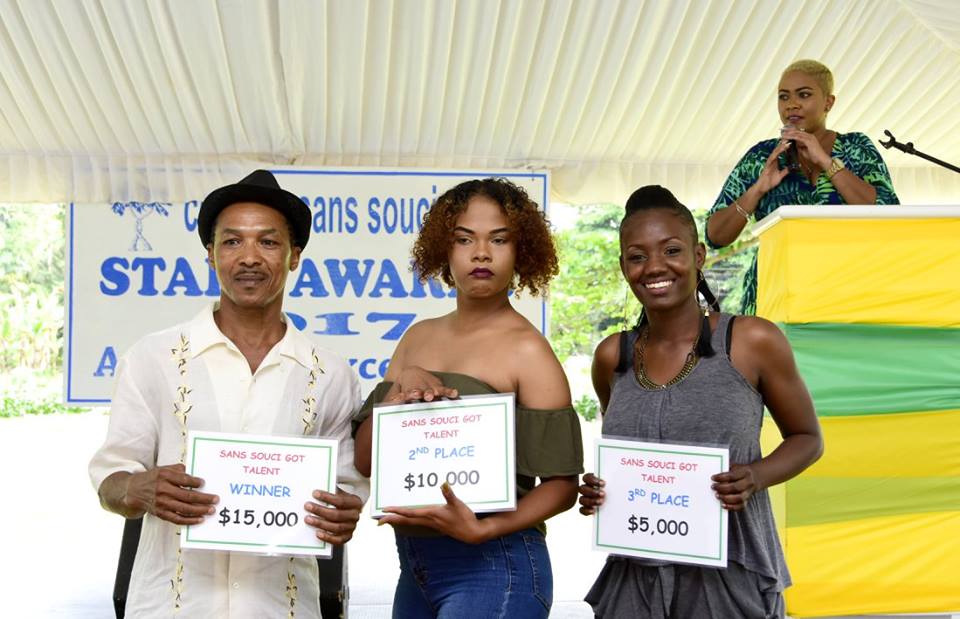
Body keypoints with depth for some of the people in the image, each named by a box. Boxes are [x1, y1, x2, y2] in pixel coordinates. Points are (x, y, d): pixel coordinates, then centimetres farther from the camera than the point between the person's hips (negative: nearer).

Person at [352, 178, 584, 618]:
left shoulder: (527, 349, -10)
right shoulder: (419, 338, 6)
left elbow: (561, 485, -11)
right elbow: (365, 460, 4)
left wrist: (482, 529, -24)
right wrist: (400, 388, -11)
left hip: (493, 568, -5)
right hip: (416, 565, 6)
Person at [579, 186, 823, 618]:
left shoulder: (753, 342, -7)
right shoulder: (612, 356, 2)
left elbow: (807, 438, 3)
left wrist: (755, 478, -15)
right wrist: (597, 489, -4)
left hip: (730, 578, -3)